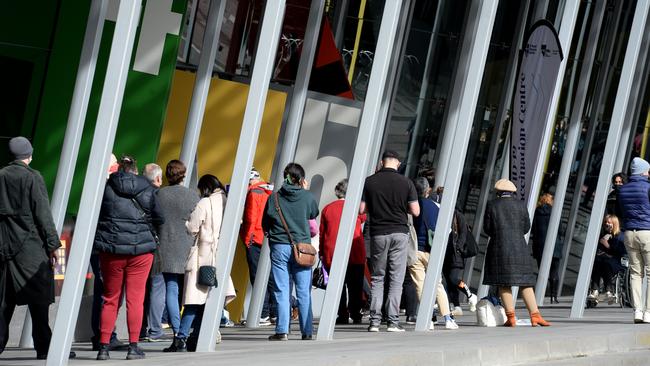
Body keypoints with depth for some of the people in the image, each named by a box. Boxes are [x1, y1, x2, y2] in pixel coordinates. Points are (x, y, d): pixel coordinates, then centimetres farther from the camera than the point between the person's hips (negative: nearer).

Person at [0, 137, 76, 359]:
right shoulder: (32, 177, -7)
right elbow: (42, 213, -9)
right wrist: (53, 243, -5)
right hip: (30, 245, -5)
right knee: (38, 298, -2)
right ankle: (44, 347, -3)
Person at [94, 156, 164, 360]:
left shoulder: (106, 188, 0)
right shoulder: (147, 189, 2)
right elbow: (159, 219, 7)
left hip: (111, 250, 1)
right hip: (141, 249, -1)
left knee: (110, 299, 10)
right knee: (135, 299, 4)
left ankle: (103, 347, 10)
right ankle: (133, 346, 2)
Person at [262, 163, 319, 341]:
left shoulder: (274, 197, 0)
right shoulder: (307, 196, -2)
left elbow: (265, 224, 7)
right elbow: (314, 213, 18)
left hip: (279, 247, 0)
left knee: (281, 291, 2)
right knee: (304, 291, 6)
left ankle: (282, 331, -2)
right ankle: (307, 331, 8)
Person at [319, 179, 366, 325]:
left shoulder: (327, 208, 4)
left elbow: (322, 233, 7)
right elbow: (364, 218, 20)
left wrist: (321, 252, 14)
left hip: (332, 254, 1)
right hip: (355, 254, -1)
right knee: (355, 286, 7)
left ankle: (342, 315, -3)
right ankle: (355, 315, 5)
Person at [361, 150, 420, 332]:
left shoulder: (370, 181, 0)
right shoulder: (405, 182, -3)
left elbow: (361, 209, -1)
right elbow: (415, 211, -3)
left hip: (378, 233, 1)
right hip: (399, 232, -1)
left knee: (377, 278, 9)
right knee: (396, 279, 3)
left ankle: (374, 321, 3)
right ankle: (393, 321, -2)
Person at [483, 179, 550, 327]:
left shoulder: (492, 205, -1)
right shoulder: (520, 205, 3)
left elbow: (487, 228, 2)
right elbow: (526, 227, 7)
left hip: (499, 247, -1)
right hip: (519, 246, 1)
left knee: (503, 283, 4)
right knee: (525, 282, 5)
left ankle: (511, 317, -1)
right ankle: (535, 315, -4)